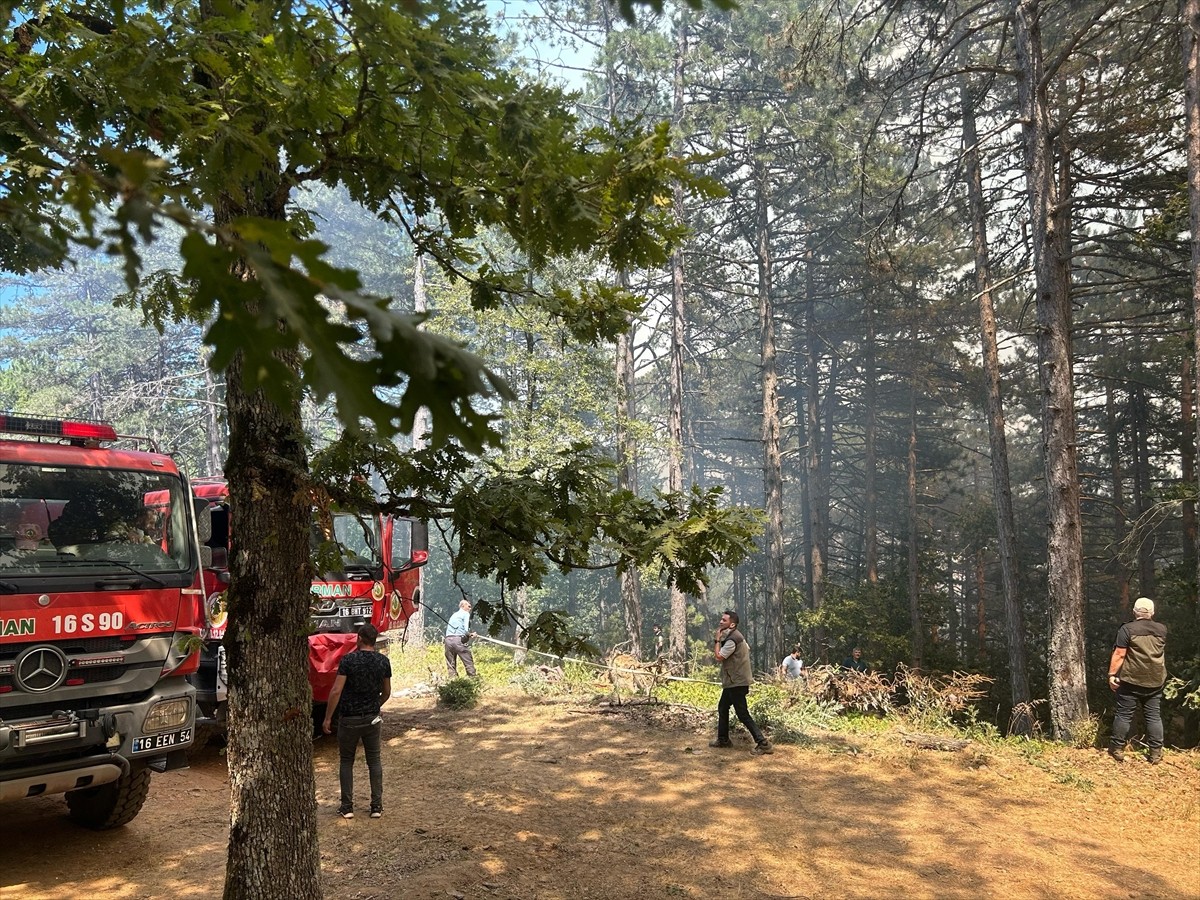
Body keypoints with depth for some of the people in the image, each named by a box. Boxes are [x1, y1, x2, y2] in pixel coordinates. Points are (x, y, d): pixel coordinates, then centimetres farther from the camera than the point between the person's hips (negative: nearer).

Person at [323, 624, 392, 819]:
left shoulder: (349, 659, -13)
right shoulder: (383, 661, -2)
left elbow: (336, 691, -16)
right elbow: (386, 692, 7)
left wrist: (328, 718, -8)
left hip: (350, 719, -3)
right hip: (373, 719, 3)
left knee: (347, 762, 12)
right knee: (374, 761, 11)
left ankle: (347, 807, 14)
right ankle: (377, 806, 11)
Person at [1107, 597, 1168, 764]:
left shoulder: (1127, 629, -9)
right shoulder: (1162, 629, 5)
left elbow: (1119, 654, -13)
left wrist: (1112, 674, -9)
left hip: (1131, 680, -3)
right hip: (1155, 681, 3)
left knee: (1124, 714, 3)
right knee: (1154, 716, 9)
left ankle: (1117, 749, 9)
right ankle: (1156, 753, 9)